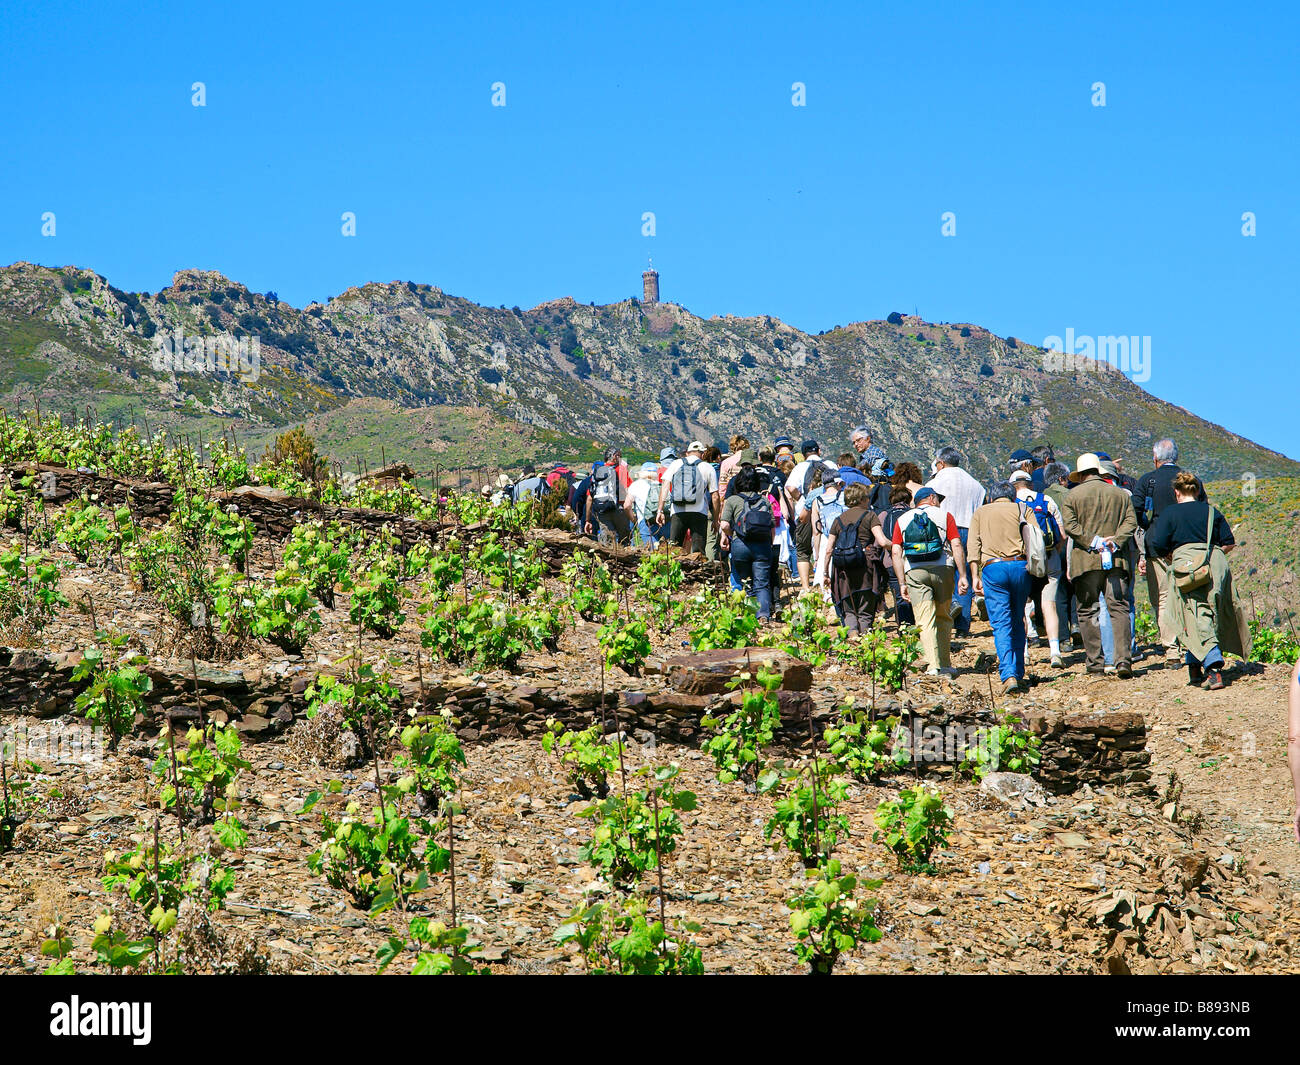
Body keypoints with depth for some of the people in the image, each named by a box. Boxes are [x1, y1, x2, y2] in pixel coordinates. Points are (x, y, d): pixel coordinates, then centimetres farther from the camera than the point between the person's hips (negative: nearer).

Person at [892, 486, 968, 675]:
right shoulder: (944, 515, 10)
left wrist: (902, 583, 6)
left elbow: (896, 552, 6)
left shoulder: (902, 519, 15)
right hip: (942, 568, 0)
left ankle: (934, 665, -15)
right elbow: (956, 545, -1)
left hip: (914, 572, 0)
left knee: (925, 621, -2)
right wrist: (962, 575, -2)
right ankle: (945, 664, 18)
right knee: (943, 618, 15)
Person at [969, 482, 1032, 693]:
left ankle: (1009, 676, -19)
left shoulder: (980, 513, 17)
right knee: (1018, 622, 14)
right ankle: (1018, 674, 16)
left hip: (993, 567, -1)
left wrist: (975, 576, 2)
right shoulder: (1022, 510, 16)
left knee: (1001, 625, -5)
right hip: (1020, 566, 1)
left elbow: (973, 547, 5)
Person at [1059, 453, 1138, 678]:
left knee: (1088, 612, 5)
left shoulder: (1074, 495, 3)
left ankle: (1095, 663, 3)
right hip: (1116, 560, 2)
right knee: (1119, 609, 0)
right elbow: (1131, 522, 1)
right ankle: (1123, 659, -14)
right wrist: (1116, 541, -8)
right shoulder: (1120, 494, 12)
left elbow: (1069, 525, -10)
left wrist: (1093, 541, -11)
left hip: (1086, 560, -2)